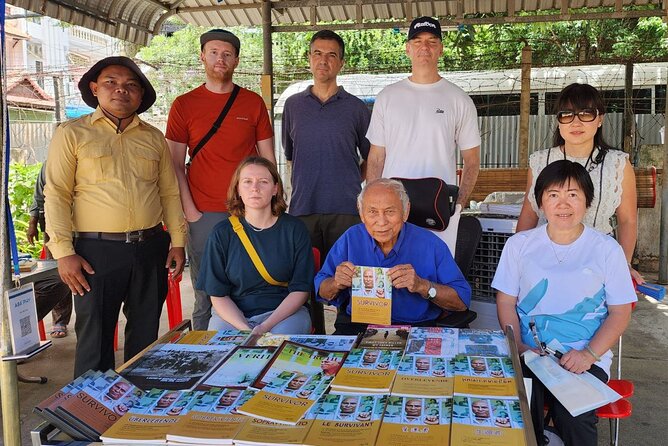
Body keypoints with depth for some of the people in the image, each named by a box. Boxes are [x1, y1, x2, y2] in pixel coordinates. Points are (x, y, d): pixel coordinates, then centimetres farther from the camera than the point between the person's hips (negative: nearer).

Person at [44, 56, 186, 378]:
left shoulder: (154, 137, 13)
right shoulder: (72, 133, 2)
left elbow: (170, 191, 14)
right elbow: (56, 194, -4)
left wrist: (178, 241, 7)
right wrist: (63, 251, -11)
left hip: (150, 248, 4)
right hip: (97, 251, -3)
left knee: (146, 334, 13)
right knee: (95, 337, 1)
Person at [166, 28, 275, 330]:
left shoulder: (253, 103, 9)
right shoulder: (184, 105, 7)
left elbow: (268, 159, 10)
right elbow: (176, 165, 4)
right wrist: (190, 211, -5)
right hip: (204, 215, -1)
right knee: (206, 297, 5)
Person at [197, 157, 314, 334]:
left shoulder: (294, 229, 1)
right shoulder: (222, 233, 2)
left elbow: (300, 289, -2)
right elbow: (218, 294, 0)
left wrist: (266, 326, -15)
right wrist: (246, 329, -17)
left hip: (285, 312, 0)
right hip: (232, 314, 1)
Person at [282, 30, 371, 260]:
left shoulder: (356, 107, 5)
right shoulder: (293, 105, 11)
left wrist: (349, 182, 4)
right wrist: (304, 181, 12)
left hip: (346, 209, -1)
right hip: (302, 208, 2)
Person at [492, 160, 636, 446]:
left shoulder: (607, 250, 4)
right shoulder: (519, 244, 8)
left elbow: (620, 313, 4)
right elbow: (506, 302, 7)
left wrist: (589, 353, -11)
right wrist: (520, 347, -9)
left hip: (586, 358, 0)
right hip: (529, 354, 1)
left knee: (574, 419, -26)